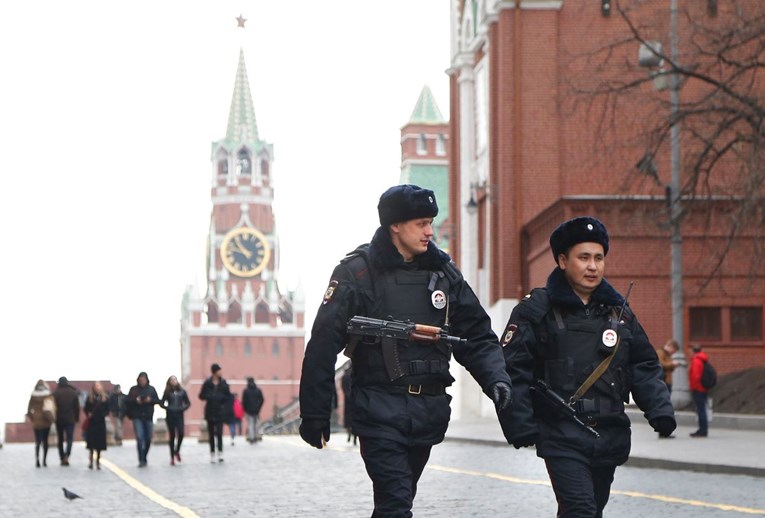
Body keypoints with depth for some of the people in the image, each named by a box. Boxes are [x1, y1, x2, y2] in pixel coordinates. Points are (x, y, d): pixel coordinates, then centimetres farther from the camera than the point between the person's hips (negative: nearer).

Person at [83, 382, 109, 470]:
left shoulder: (105, 398, 3)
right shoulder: (89, 398, 1)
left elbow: (107, 410, 6)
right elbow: (86, 409, 4)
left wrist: (104, 414, -12)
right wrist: (88, 414, -14)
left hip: (101, 422, 1)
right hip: (91, 422, -1)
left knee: (100, 443, 3)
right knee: (91, 443, -2)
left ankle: (98, 461, 13)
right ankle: (90, 461, 5)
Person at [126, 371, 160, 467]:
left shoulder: (151, 389, 7)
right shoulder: (133, 389, 3)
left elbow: (157, 401, 6)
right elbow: (127, 401, 0)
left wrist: (150, 400, -14)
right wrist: (135, 400, -18)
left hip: (148, 417, 2)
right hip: (137, 417, -2)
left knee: (148, 439, 7)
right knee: (139, 438, -14)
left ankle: (144, 458, 26)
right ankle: (141, 460, -15)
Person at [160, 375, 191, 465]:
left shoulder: (182, 391, 6)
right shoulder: (167, 392, 3)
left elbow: (188, 403, 10)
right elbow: (161, 403, 4)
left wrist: (183, 408, -7)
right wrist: (168, 408, -10)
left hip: (179, 415, 1)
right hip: (170, 416, -1)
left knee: (181, 434, -14)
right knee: (172, 436, 2)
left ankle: (177, 451, 12)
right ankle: (172, 457, 9)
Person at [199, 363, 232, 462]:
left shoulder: (223, 383, 2)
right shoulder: (207, 383, -1)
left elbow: (228, 396, 6)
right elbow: (202, 396, 1)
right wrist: (210, 396, -15)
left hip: (220, 412, -1)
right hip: (210, 412, 1)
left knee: (219, 432, -12)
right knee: (211, 433, 7)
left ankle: (220, 453, -9)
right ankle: (212, 454, 15)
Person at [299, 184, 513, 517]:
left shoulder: (443, 272, 10)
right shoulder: (357, 272, -6)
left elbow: (476, 336, 13)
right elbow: (324, 344, -6)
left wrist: (495, 379, -7)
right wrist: (314, 414, -7)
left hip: (429, 412, 5)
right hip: (380, 411, -5)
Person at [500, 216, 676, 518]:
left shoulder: (618, 312, 13)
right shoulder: (536, 310, -2)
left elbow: (644, 366, 17)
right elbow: (513, 370, -6)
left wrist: (660, 410, 0)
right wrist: (520, 425, -15)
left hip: (611, 435, 6)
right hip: (562, 437, -6)